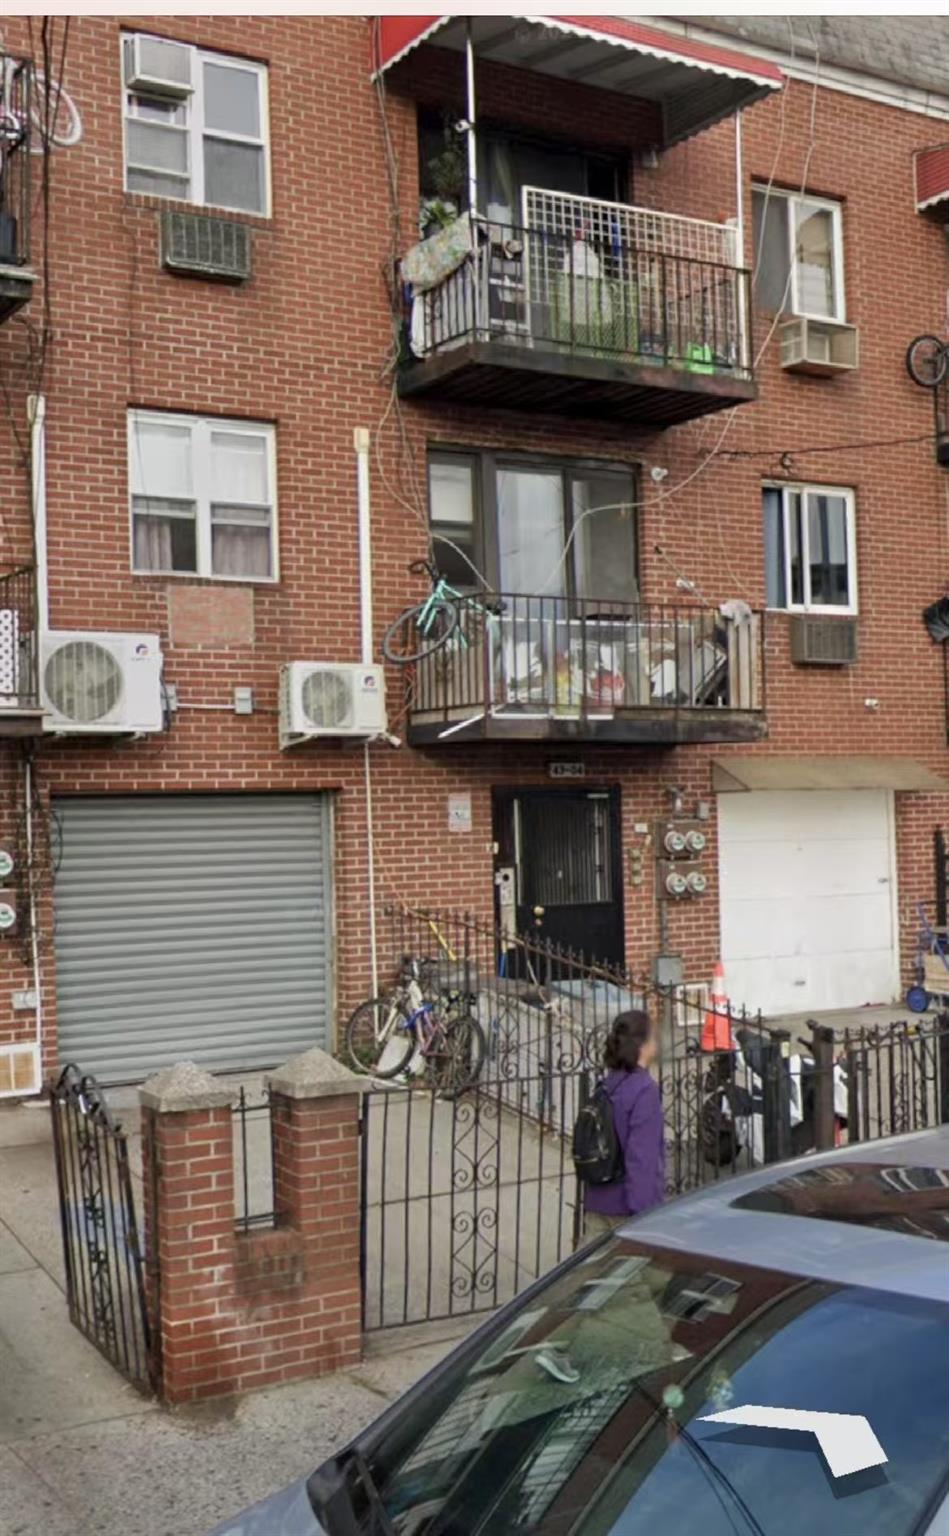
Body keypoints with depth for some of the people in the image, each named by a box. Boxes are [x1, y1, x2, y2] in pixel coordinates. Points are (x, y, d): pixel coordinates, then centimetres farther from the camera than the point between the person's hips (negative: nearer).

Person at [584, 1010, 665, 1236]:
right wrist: (643, 1210, -20)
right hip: (628, 1208, -7)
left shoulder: (606, 1086, 7)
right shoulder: (644, 1090, -15)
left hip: (597, 1203, 7)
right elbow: (642, 1155, -20)